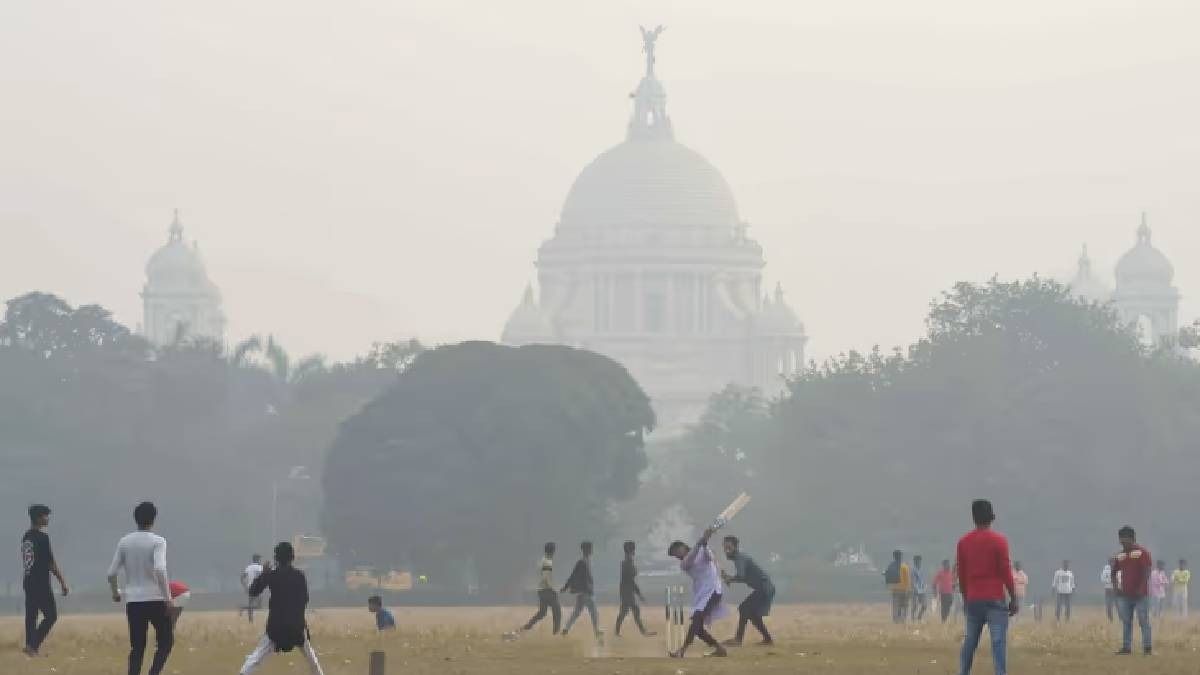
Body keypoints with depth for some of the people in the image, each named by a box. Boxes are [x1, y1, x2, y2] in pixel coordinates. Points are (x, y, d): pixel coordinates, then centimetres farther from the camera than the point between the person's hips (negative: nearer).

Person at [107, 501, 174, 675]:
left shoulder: (124, 542, 6)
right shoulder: (157, 541, -7)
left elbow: (111, 573, 6)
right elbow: (160, 570, -22)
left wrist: (115, 593, 25)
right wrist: (167, 598, -18)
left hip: (133, 601, 4)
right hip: (155, 600, -4)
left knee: (137, 646, 10)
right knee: (166, 641, 7)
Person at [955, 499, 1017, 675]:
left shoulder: (964, 542, 6)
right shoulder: (998, 540, -7)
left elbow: (961, 574, 12)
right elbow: (1006, 572, -7)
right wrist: (1014, 599, -1)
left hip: (973, 600, 5)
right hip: (995, 600, -5)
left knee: (969, 642, 12)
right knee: (999, 642, -9)